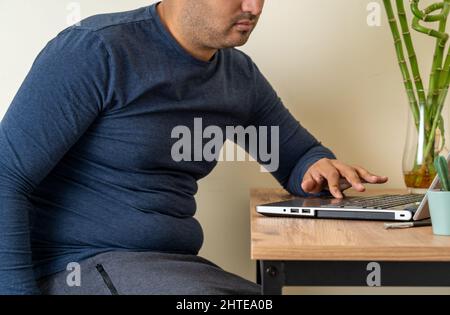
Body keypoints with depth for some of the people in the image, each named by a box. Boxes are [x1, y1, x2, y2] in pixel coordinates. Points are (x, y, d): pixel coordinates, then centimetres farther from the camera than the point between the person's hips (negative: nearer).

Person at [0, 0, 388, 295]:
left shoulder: (242, 76, 8)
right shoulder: (97, 50, -13)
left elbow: (298, 154, 21)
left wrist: (321, 168, -3)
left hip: (174, 263, 8)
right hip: (79, 265, -7)